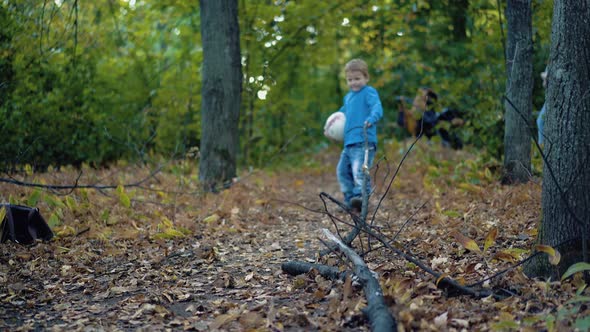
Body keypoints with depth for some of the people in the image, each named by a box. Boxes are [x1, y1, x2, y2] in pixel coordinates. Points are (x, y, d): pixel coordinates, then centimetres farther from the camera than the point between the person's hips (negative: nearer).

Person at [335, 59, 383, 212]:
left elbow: (377, 107, -21)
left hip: (364, 142, -10)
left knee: (359, 170, -24)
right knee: (342, 170, 14)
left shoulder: (369, 92, -3)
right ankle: (350, 200, 23)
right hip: (349, 142, 10)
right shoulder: (348, 96, 22)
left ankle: (361, 196, -30)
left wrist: (371, 118, -40)